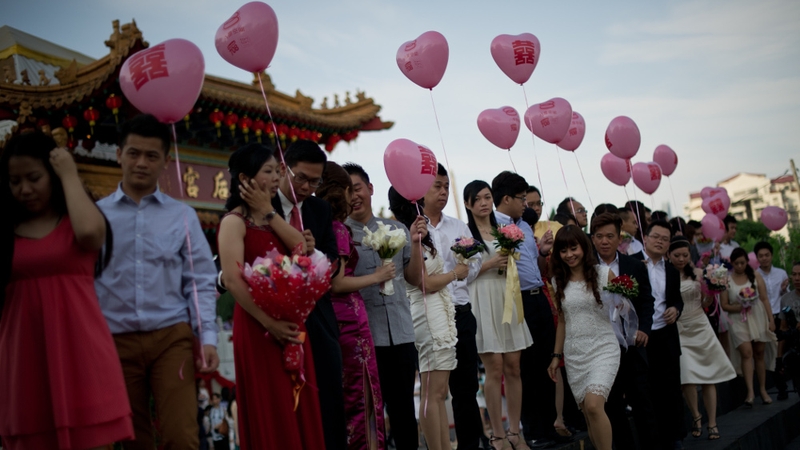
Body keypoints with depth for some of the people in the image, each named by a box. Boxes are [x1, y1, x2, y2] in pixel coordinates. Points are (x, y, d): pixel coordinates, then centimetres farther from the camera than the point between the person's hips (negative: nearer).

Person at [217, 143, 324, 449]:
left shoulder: (274, 218, 15)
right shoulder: (234, 221, -7)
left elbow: (301, 248, -2)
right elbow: (232, 280, -17)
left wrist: (268, 211, -4)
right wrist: (269, 323, -19)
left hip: (291, 323, 7)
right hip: (258, 327, -7)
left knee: (298, 410, 10)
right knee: (268, 412, 1)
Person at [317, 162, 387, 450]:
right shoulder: (337, 228, -12)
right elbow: (336, 284, -18)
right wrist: (376, 277, -6)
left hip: (326, 318, 9)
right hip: (347, 319, -8)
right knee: (360, 396, 0)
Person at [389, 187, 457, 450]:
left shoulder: (418, 234, 15)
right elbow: (425, 283, -15)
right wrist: (455, 273, -2)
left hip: (440, 315, 10)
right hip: (429, 317, -10)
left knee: (439, 393, 11)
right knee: (433, 393, -5)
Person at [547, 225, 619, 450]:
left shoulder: (604, 274, -3)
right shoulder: (559, 282, 8)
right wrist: (556, 355, 14)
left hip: (603, 349, -4)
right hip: (574, 354, 4)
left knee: (593, 405, -23)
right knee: (589, 415, 7)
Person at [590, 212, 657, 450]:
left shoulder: (636, 266, 4)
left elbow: (646, 302, 6)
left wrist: (644, 329, -9)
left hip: (632, 346, 1)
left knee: (642, 400, 5)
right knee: (612, 404, 9)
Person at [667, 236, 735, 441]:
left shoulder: (697, 273, 3)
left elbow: (704, 304, 8)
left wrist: (712, 294, -10)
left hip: (700, 327, 3)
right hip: (678, 330, -3)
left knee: (708, 376, 5)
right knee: (687, 376, -9)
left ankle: (712, 422, 16)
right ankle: (695, 415, 16)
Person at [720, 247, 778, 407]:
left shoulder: (755, 276, 3)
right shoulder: (726, 280, -1)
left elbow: (764, 299, 3)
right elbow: (724, 305, -1)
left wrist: (771, 319, -1)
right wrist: (739, 307, -17)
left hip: (758, 319, 2)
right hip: (738, 321, -2)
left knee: (759, 353, 8)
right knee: (746, 353, -13)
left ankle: (763, 390, 18)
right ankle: (750, 392, -14)